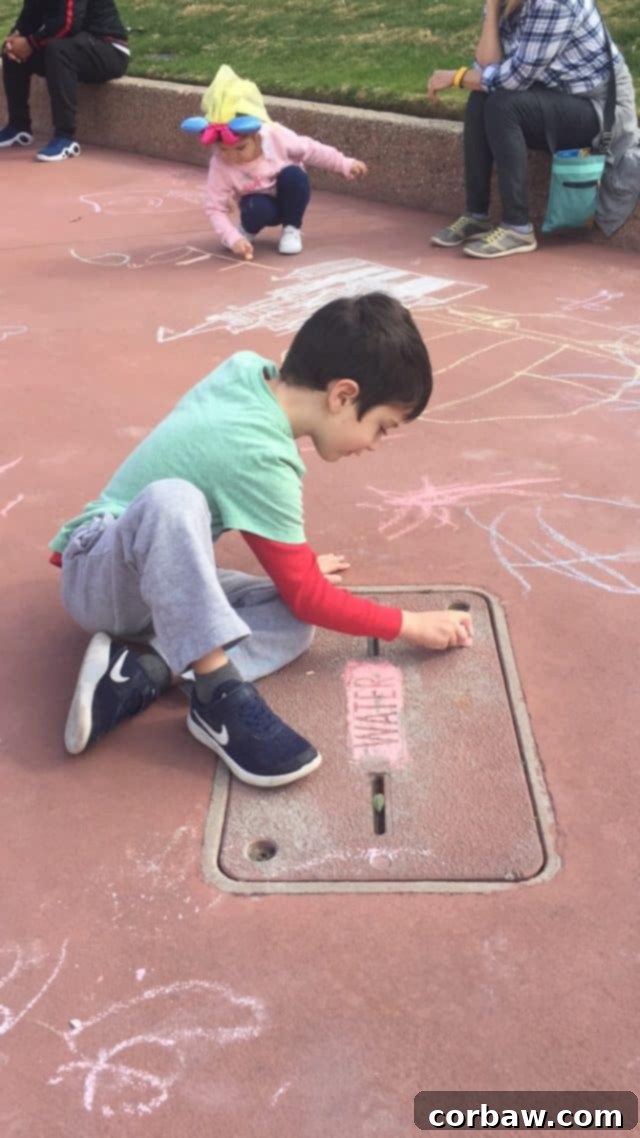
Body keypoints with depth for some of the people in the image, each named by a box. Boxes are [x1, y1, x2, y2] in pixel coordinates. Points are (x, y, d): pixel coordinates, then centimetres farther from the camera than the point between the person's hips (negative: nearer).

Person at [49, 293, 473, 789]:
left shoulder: (246, 370, -5)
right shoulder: (259, 459, -28)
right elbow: (307, 597, -18)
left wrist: (295, 557, 18)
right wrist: (412, 625, -8)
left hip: (159, 574, 9)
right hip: (98, 575, -9)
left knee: (293, 625, -11)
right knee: (173, 499, -40)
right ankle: (220, 695, -34)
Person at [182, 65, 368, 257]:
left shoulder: (276, 137, -26)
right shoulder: (220, 165, -26)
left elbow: (311, 150, -11)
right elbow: (216, 209, -25)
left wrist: (345, 165, -5)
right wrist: (234, 239, -40)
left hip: (289, 198, 1)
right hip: (260, 203, -1)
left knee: (293, 174, -31)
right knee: (256, 210, -36)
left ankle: (292, 229, -10)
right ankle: (248, 230, 1)